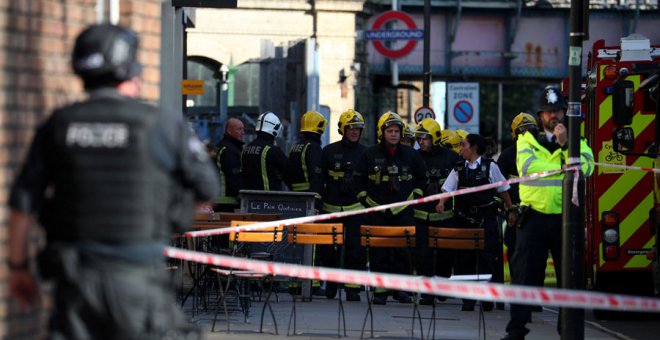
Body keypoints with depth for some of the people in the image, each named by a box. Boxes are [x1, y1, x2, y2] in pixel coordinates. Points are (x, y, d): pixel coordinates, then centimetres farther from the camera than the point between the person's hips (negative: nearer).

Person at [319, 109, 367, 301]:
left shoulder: (365, 153, 6)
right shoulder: (329, 151, 5)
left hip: (356, 208, -1)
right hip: (331, 208, 1)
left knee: (354, 248, -8)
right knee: (328, 248, 5)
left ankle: (352, 287, -5)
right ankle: (331, 285, 22)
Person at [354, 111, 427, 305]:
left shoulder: (410, 155, 6)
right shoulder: (370, 155, 1)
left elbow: (421, 178, 18)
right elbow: (359, 178, 11)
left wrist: (416, 197, 10)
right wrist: (364, 199, 5)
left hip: (403, 211, 1)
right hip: (377, 211, -1)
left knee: (403, 251, -1)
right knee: (379, 252, -3)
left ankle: (400, 289, 8)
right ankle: (380, 291, 1)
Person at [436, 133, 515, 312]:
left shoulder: (490, 166, 1)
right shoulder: (458, 168, 8)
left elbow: (503, 190, 6)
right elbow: (448, 188, 3)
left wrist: (510, 210, 5)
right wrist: (441, 203, -16)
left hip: (486, 218, -3)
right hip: (464, 217, 3)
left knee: (487, 258, -4)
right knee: (464, 258, 2)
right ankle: (468, 298, 8)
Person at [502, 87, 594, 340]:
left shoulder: (577, 142, 10)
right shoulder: (527, 140, 8)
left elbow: (586, 169, -8)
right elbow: (526, 166, -11)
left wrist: (565, 144, -16)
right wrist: (562, 167, -9)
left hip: (566, 217, 1)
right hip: (534, 216, -1)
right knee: (524, 274, -3)